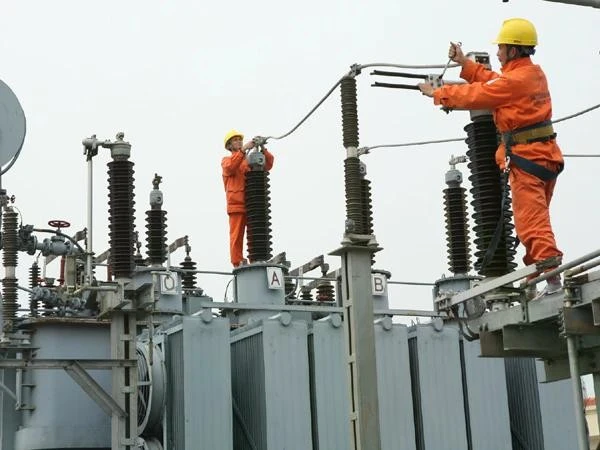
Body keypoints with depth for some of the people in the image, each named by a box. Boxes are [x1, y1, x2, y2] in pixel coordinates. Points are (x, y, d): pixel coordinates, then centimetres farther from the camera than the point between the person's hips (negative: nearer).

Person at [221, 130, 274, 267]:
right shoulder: (226, 160, 14)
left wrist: (263, 149, -8)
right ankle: (238, 264, -7)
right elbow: (230, 167, -11)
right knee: (236, 235, -7)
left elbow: (268, 164, 8)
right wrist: (243, 150, -18)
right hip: (236, 204, -3)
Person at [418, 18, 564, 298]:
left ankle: (551, 277, -16)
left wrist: (437, 93, 2)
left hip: (526, 157, -10)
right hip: (545, 156, 10)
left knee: (531, 220, -10)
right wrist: (464, 63, 21)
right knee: (535, 218, 15)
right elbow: (494, 83, 19)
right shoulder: (534, 73, 12)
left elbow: (476, 95, -10)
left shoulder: (516, 79, -16)